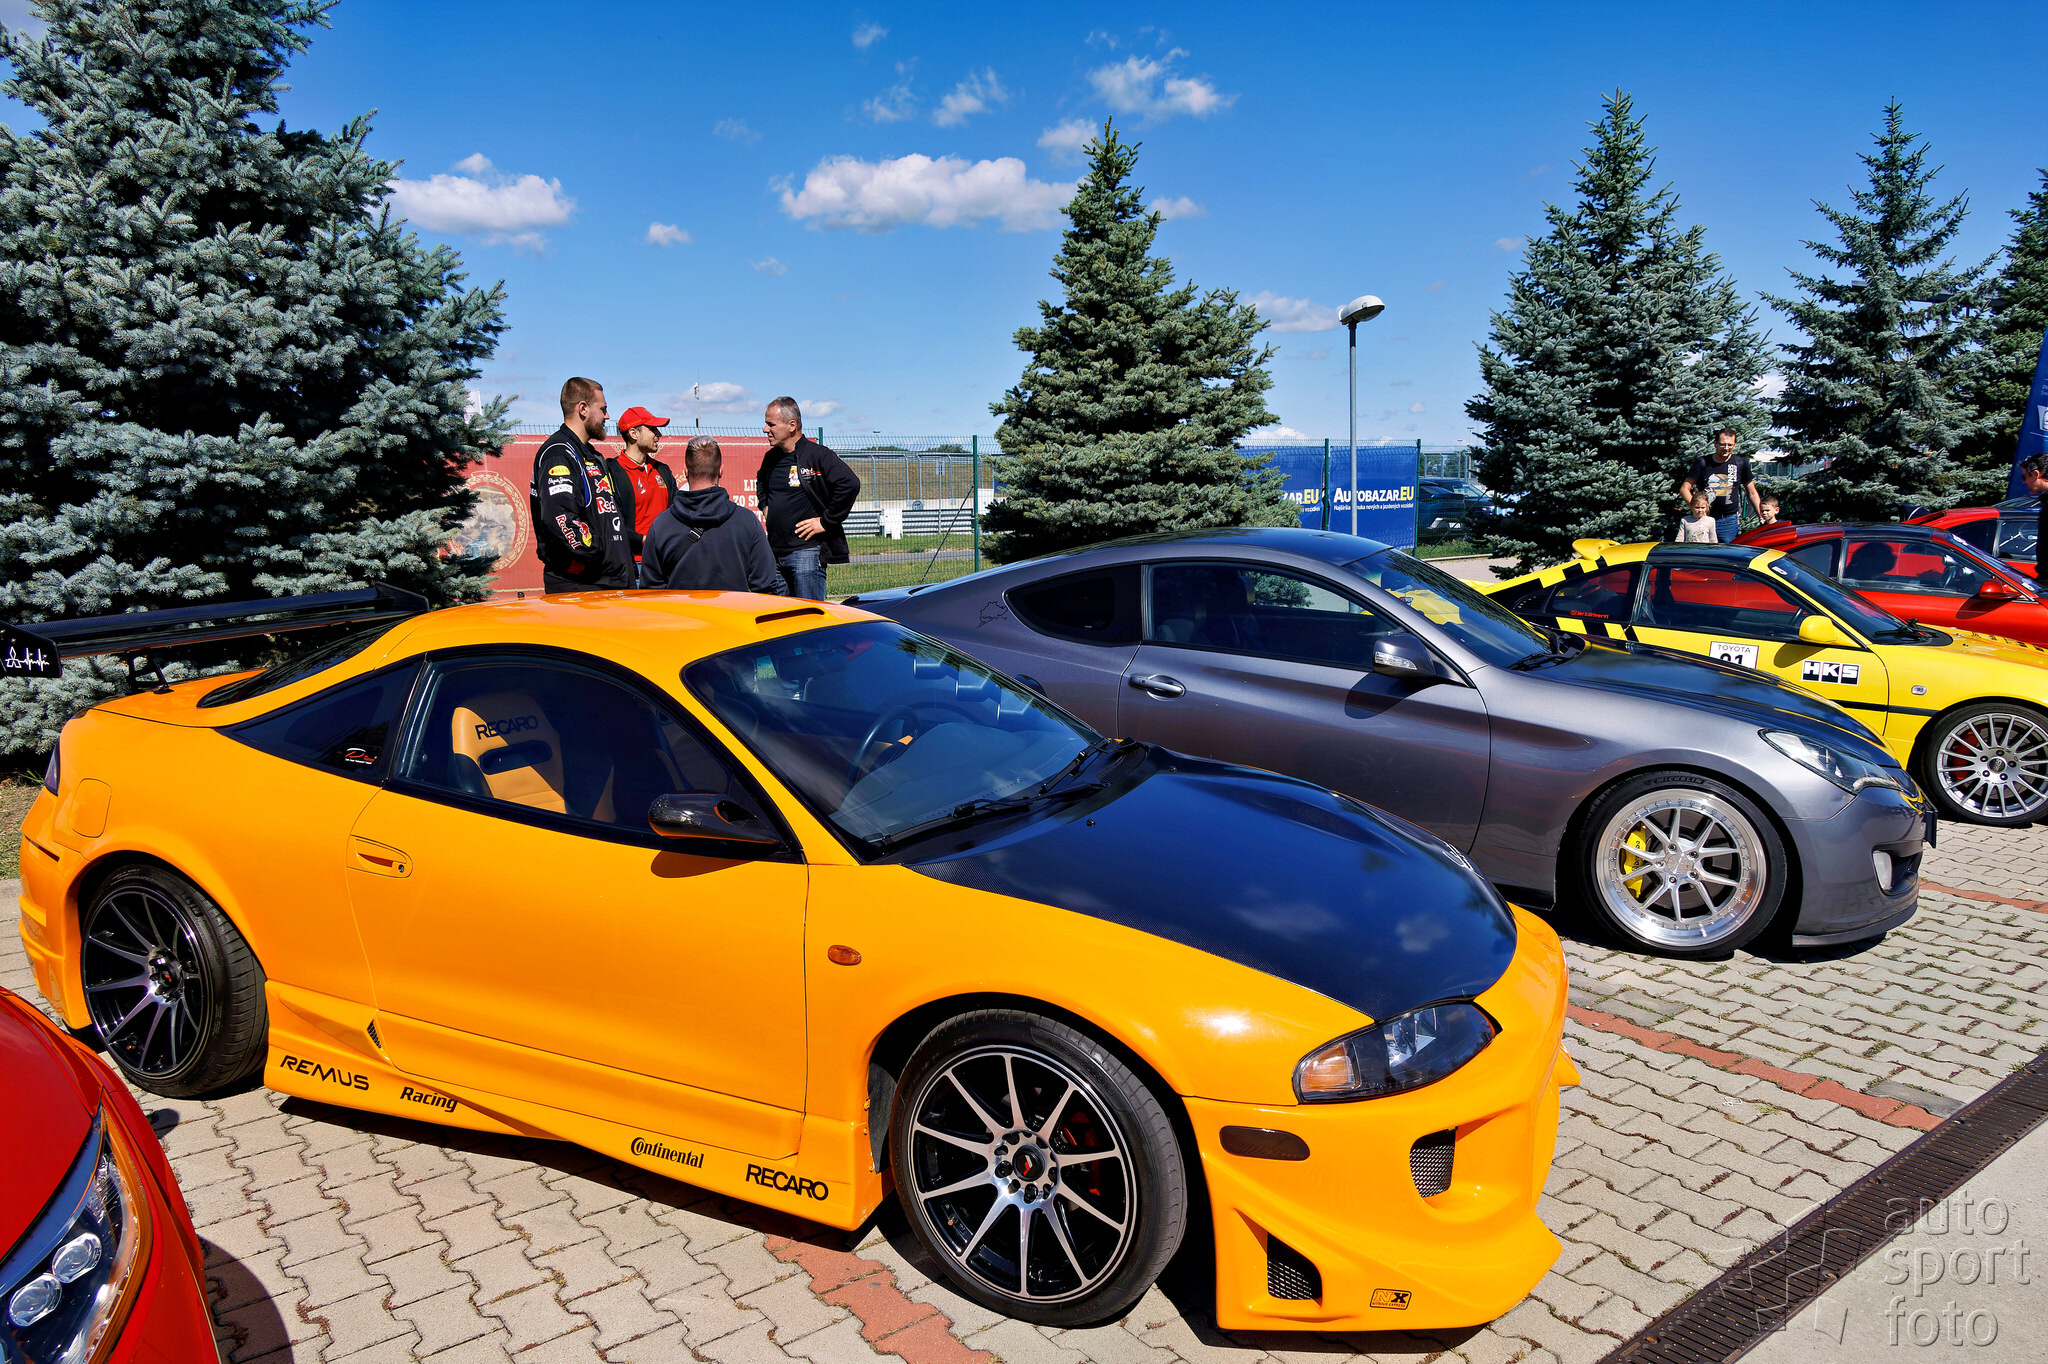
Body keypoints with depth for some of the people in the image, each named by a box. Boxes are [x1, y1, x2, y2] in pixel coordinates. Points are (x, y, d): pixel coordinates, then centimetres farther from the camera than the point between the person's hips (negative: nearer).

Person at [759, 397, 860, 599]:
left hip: (807, 552, -8)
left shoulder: (818, 455, -10)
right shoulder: (771, 458, 14)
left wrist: (826, 522, -17)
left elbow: (850, 484, -21)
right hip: (774, 552, 8)